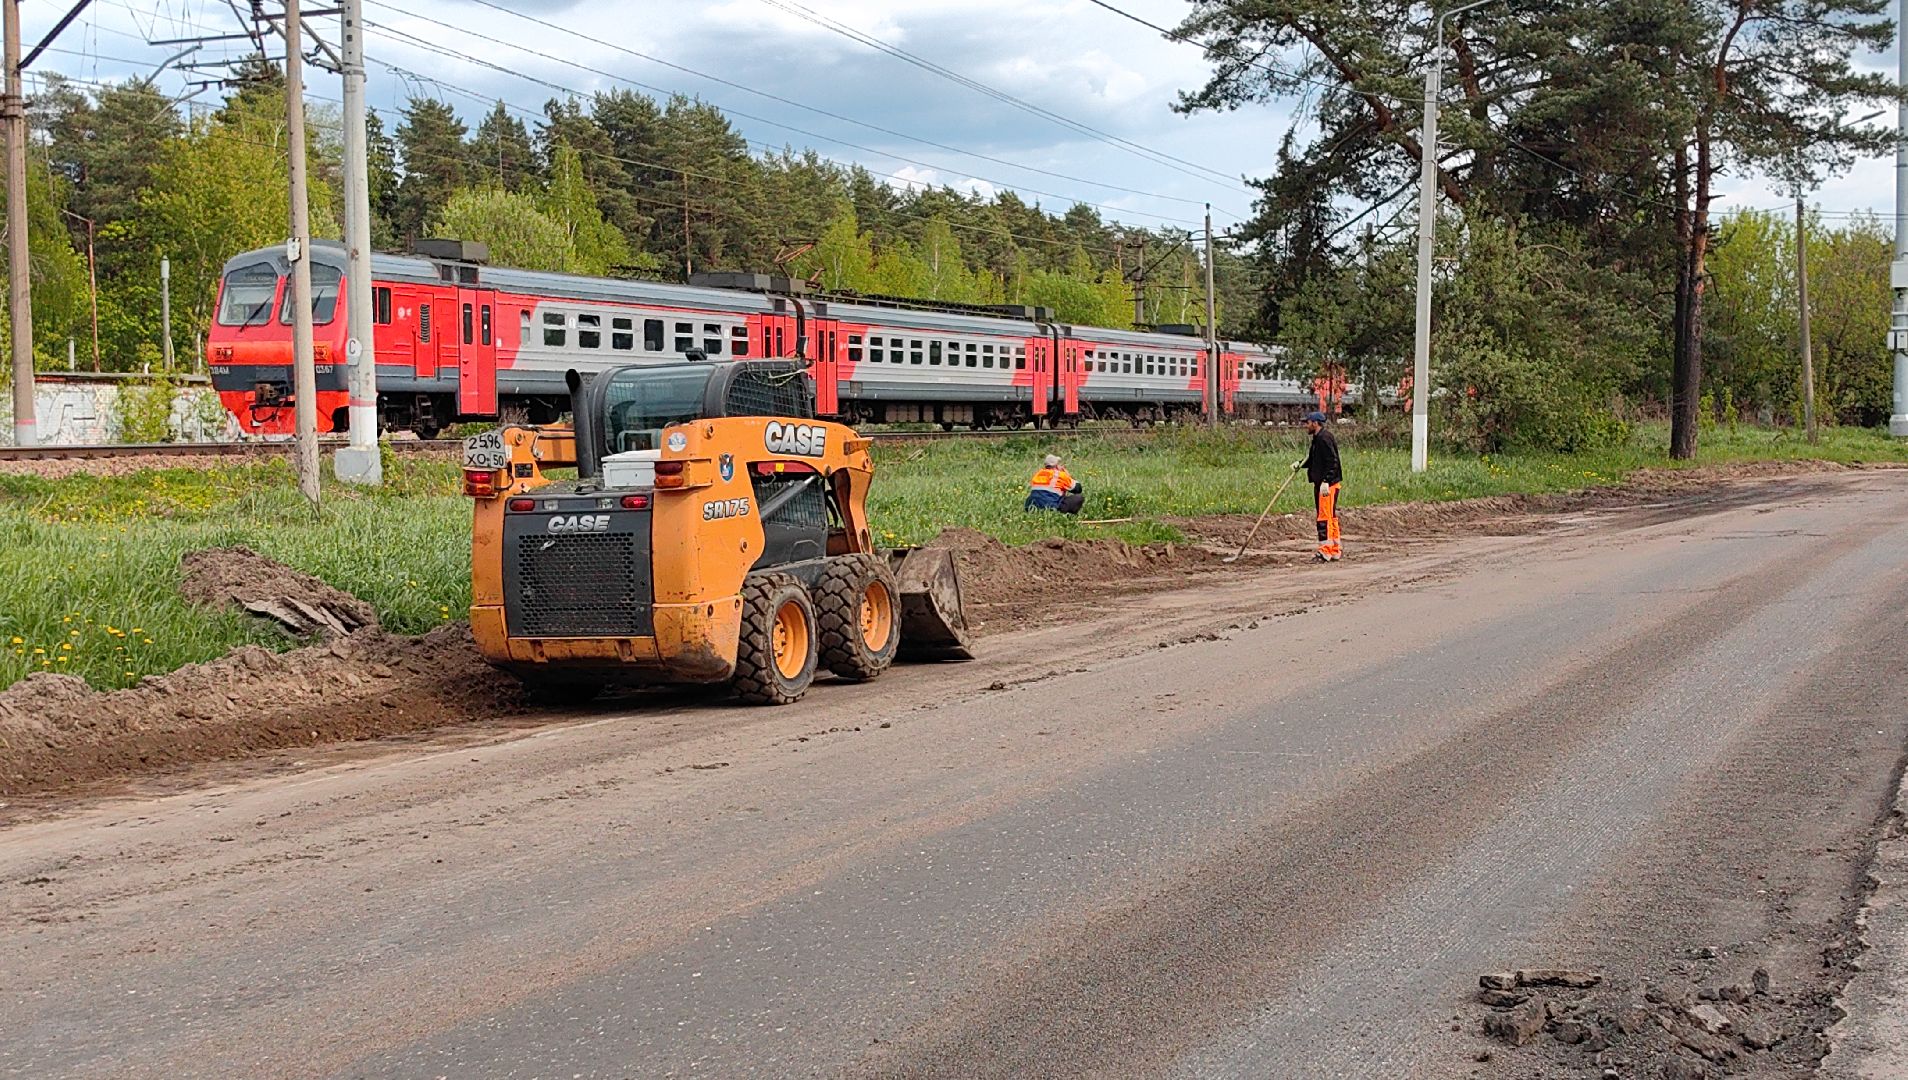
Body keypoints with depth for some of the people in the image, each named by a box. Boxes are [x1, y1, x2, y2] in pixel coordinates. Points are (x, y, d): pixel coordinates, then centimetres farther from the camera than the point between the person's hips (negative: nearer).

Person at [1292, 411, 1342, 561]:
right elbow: (1313, 460, 25)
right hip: (1320, 484, 11)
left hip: (1328, 485, -11)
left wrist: (1326, 481, -25)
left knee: (1325, 517, -9)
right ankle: (1336, 551, 19)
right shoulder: (1317, 439, 17)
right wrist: (1299, 463, 7)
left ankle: (1325, 552, -8)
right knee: (1330, 517, 14)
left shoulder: (1324, 438, -15)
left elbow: (1332, 461, -21)